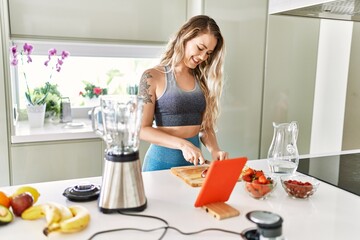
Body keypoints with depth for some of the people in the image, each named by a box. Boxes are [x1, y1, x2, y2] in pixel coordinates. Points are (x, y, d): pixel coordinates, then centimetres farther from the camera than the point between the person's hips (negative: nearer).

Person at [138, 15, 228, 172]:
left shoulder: (202, 80, 5)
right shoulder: (153, 77, -9)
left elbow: (206, 125, 8)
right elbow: (142, 129, -12)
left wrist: (214, 150, -10)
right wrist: (182, 144, -21)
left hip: (194, 160, 4)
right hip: (162, 161, -4)